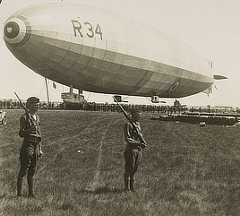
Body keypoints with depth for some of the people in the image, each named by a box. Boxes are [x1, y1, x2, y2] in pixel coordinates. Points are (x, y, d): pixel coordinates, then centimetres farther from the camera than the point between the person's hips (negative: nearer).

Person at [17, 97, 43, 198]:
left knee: (32, 171, 12)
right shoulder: (24, 117, -8)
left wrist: (40, 149, 16)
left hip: (36, 146, 7)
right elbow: (21, 134, -10)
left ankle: (31, 193, 18)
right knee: (23, 171, -3)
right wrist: (29, 130, -29)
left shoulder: (37, 117, 13)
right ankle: (19, 193, 4)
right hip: (27, 145, -7)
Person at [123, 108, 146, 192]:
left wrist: (143, 142, -1)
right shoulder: (128, 124, -11)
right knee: (129, 169, 0)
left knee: (134, 169, 13)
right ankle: (127, 188, 10)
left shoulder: (138, 124, 13)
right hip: (131, 149, -7)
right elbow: (127, 139, -16)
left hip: (139, 150, 7)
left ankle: (132, 187, 22)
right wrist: (139, 143, -20)